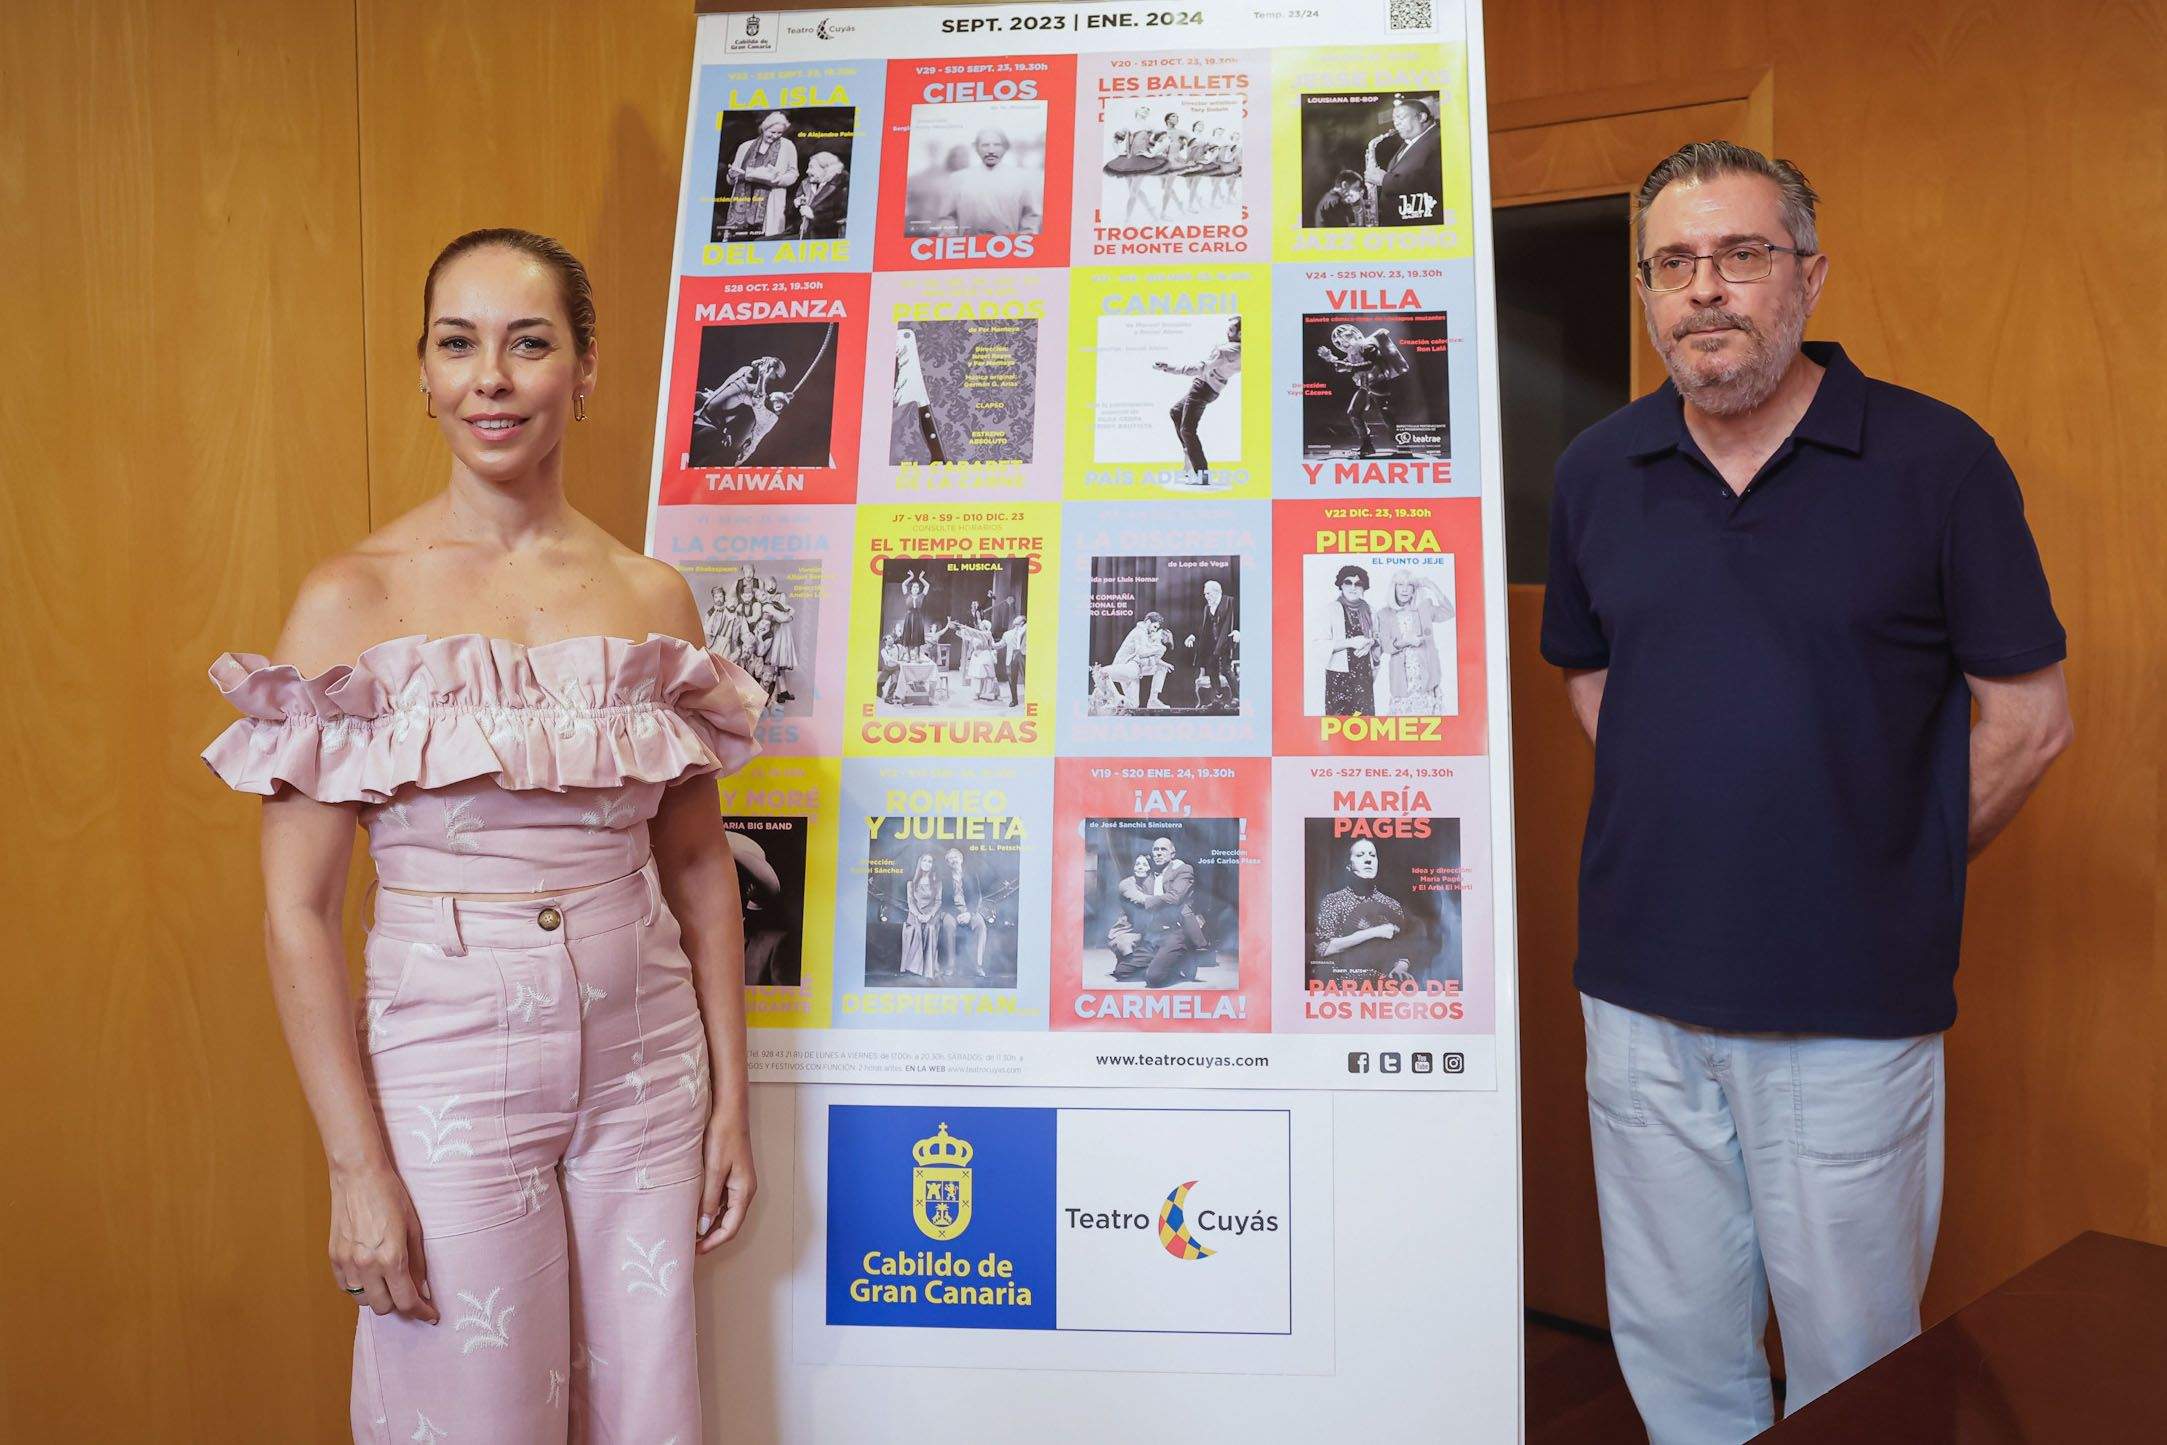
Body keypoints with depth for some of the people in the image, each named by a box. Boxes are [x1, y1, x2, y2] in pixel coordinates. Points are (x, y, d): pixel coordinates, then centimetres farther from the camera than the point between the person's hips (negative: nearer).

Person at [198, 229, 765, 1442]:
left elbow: (698, 862, 7)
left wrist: (730, 1097, 6)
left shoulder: (653, 597, 3)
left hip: (645, 1057, 3)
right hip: (448, 1058, -3)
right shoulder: (356, 600, -7)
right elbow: (298, 911, -7)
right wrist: (356, 1166, -10)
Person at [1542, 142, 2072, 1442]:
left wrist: (1885, 878, 2)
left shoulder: (1937, 460, -6)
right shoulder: (1599, 472, 5)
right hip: (1643, 995, 4)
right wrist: (1691, 832, 9)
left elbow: (2028, 720, -2)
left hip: (1853, 1008, -3)